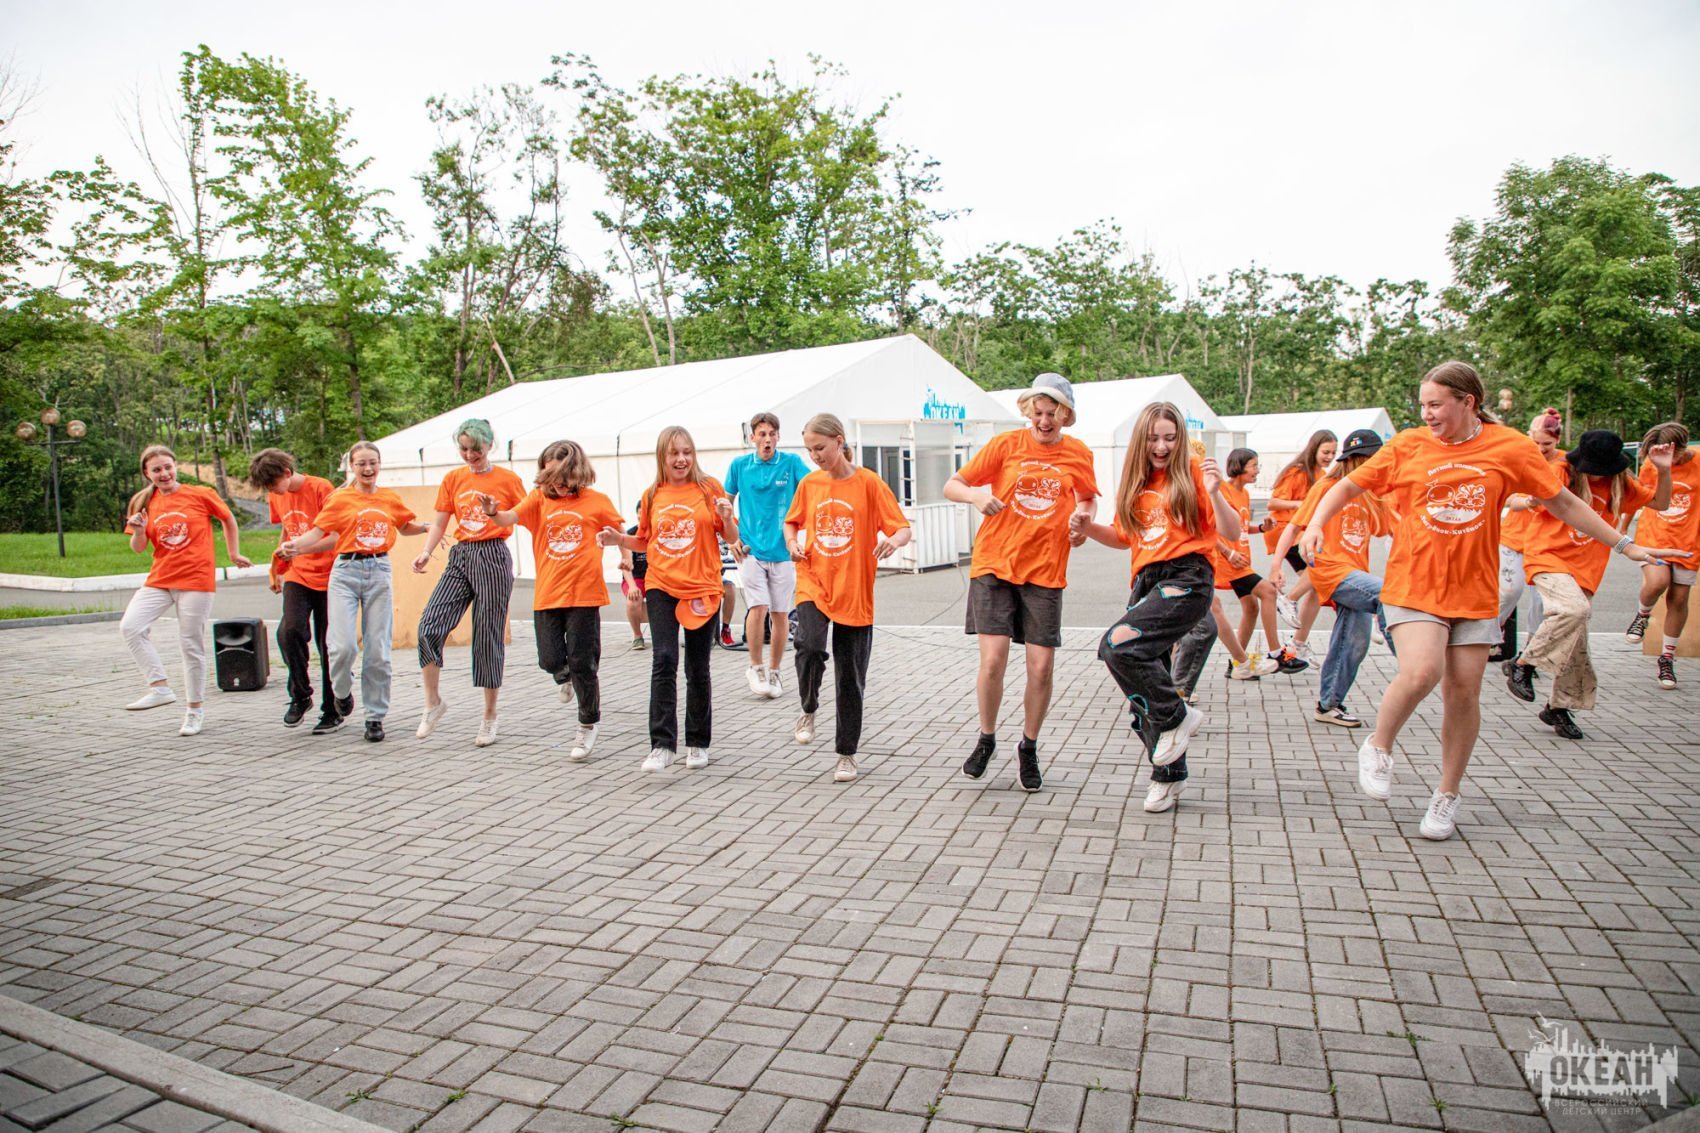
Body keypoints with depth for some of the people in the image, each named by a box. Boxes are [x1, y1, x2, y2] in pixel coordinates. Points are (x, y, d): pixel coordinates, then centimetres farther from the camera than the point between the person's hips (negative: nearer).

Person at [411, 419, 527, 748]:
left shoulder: (508, 479, 2)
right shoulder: (453, 479, 12)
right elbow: (439, 523, 8)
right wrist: (426, 552, -8)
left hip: (493, 556, -4)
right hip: (460, 555, 4)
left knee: (488, 636, 1)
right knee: (429, 626, -12)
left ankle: (490, 716, 14)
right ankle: (433, 702, 7)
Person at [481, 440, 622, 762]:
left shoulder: (597, 501, 1)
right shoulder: (540, 497, 5)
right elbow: (511, 517, -10)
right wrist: (493, 512, -32)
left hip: (584, 593, -2)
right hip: (547, 594, 2)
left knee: (582, 663, 3)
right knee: (550, 660, 2)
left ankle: (588, 724, 24)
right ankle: (567, 679, 41)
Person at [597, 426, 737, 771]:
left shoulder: (709, 488, 0)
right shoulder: (652, 496, 7)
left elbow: (732, 538, 2)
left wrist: (727, 518, -18)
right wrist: (619, 539, 0)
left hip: (702, 589, -1)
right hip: (661, 587, 1)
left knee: (697, 669, 7)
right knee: (664, 661, -12)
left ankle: (697, 744, 21)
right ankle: (662, 745, -10)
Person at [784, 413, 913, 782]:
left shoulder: (868, 482, -5)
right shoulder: (808, 484, 5)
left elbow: (903, 528, -6)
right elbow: (791, 521, 21)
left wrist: (893, 540, -30)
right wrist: (792, 543, -1)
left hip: (854, 592, -2)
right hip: (813, 584, 2)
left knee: (850, 676, 4)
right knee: (809, 647, -25)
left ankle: (847, 753, 21)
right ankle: (808, 710, 5)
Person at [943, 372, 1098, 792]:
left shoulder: (1079, 455, 4)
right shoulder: (1006, 444, -1)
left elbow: (1088, 499, 23)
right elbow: (951, 486, 1)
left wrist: (1083, 520, 0)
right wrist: (976, 495, -21)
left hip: (1045, 572, 2)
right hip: (994, 565, -1)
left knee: (1041, 668, 0)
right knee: (993, 659, -10)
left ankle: (1028, 749, 23)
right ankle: (986, 739, 17)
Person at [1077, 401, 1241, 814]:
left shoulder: (1192, 473, -1)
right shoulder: (1134, 482, 16)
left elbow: (1232, 534, -5)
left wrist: (1214, 493, -21)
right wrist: (1088, 528, 8)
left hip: (1186, 576, -6)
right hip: (1146, 580, 7)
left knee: (1118, 645, -26)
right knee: (1145, 685, 6)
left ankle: (1176, 718, -5)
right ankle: (1168, 773, 23)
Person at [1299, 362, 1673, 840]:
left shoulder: (1510, 447, 1)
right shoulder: (1408, 446, 0)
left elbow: (1562, 501, 9)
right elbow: (1349, 486, 6)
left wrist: (1624, 545, 12)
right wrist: (1316, 523, -11)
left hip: (1474, 590, 2)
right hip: (1413, 584, -2)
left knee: (1464, 692, 4)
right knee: (1421, 672, -22)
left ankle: (1447, 796, 21)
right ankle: (1378, 747, 6)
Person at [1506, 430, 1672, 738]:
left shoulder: (1620, 484, 7)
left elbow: (1660, 503, 16)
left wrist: (1663, 471, 0)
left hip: (1585, 568, 5)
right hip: (1547, 556, -5)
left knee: (1576, 643, 4)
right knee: (1574, 608, -33)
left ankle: (1559, 707, 19)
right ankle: (1523, 666, -18)